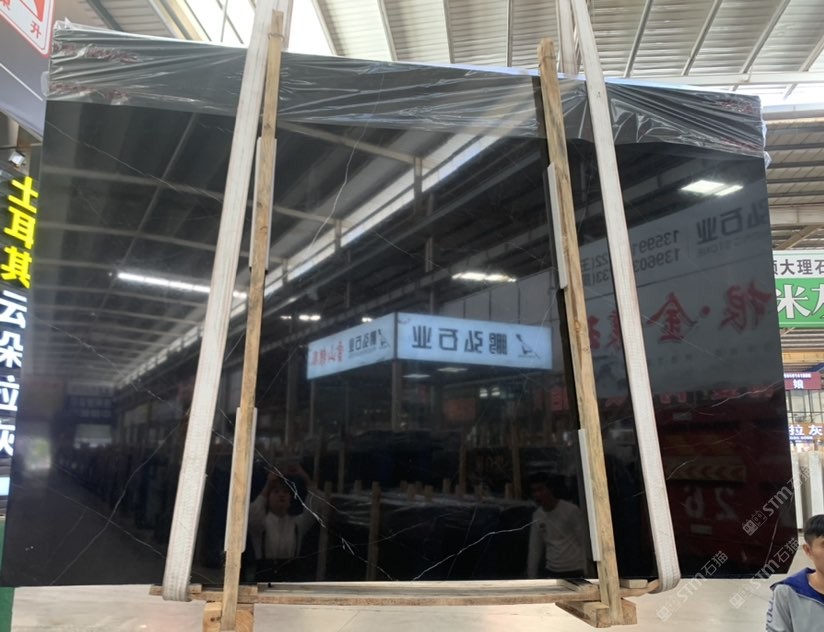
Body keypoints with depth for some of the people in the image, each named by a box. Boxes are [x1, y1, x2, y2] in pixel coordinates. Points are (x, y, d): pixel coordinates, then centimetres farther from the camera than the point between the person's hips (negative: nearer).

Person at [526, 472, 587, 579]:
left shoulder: (571, 511, -11)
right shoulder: (537, 516, 5)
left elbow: (584, 543, -9)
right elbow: (535, 549, 10)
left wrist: (587, 573, -12)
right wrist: (531, 578, 8)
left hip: (574, 572, -5)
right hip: (550, 572, 5)